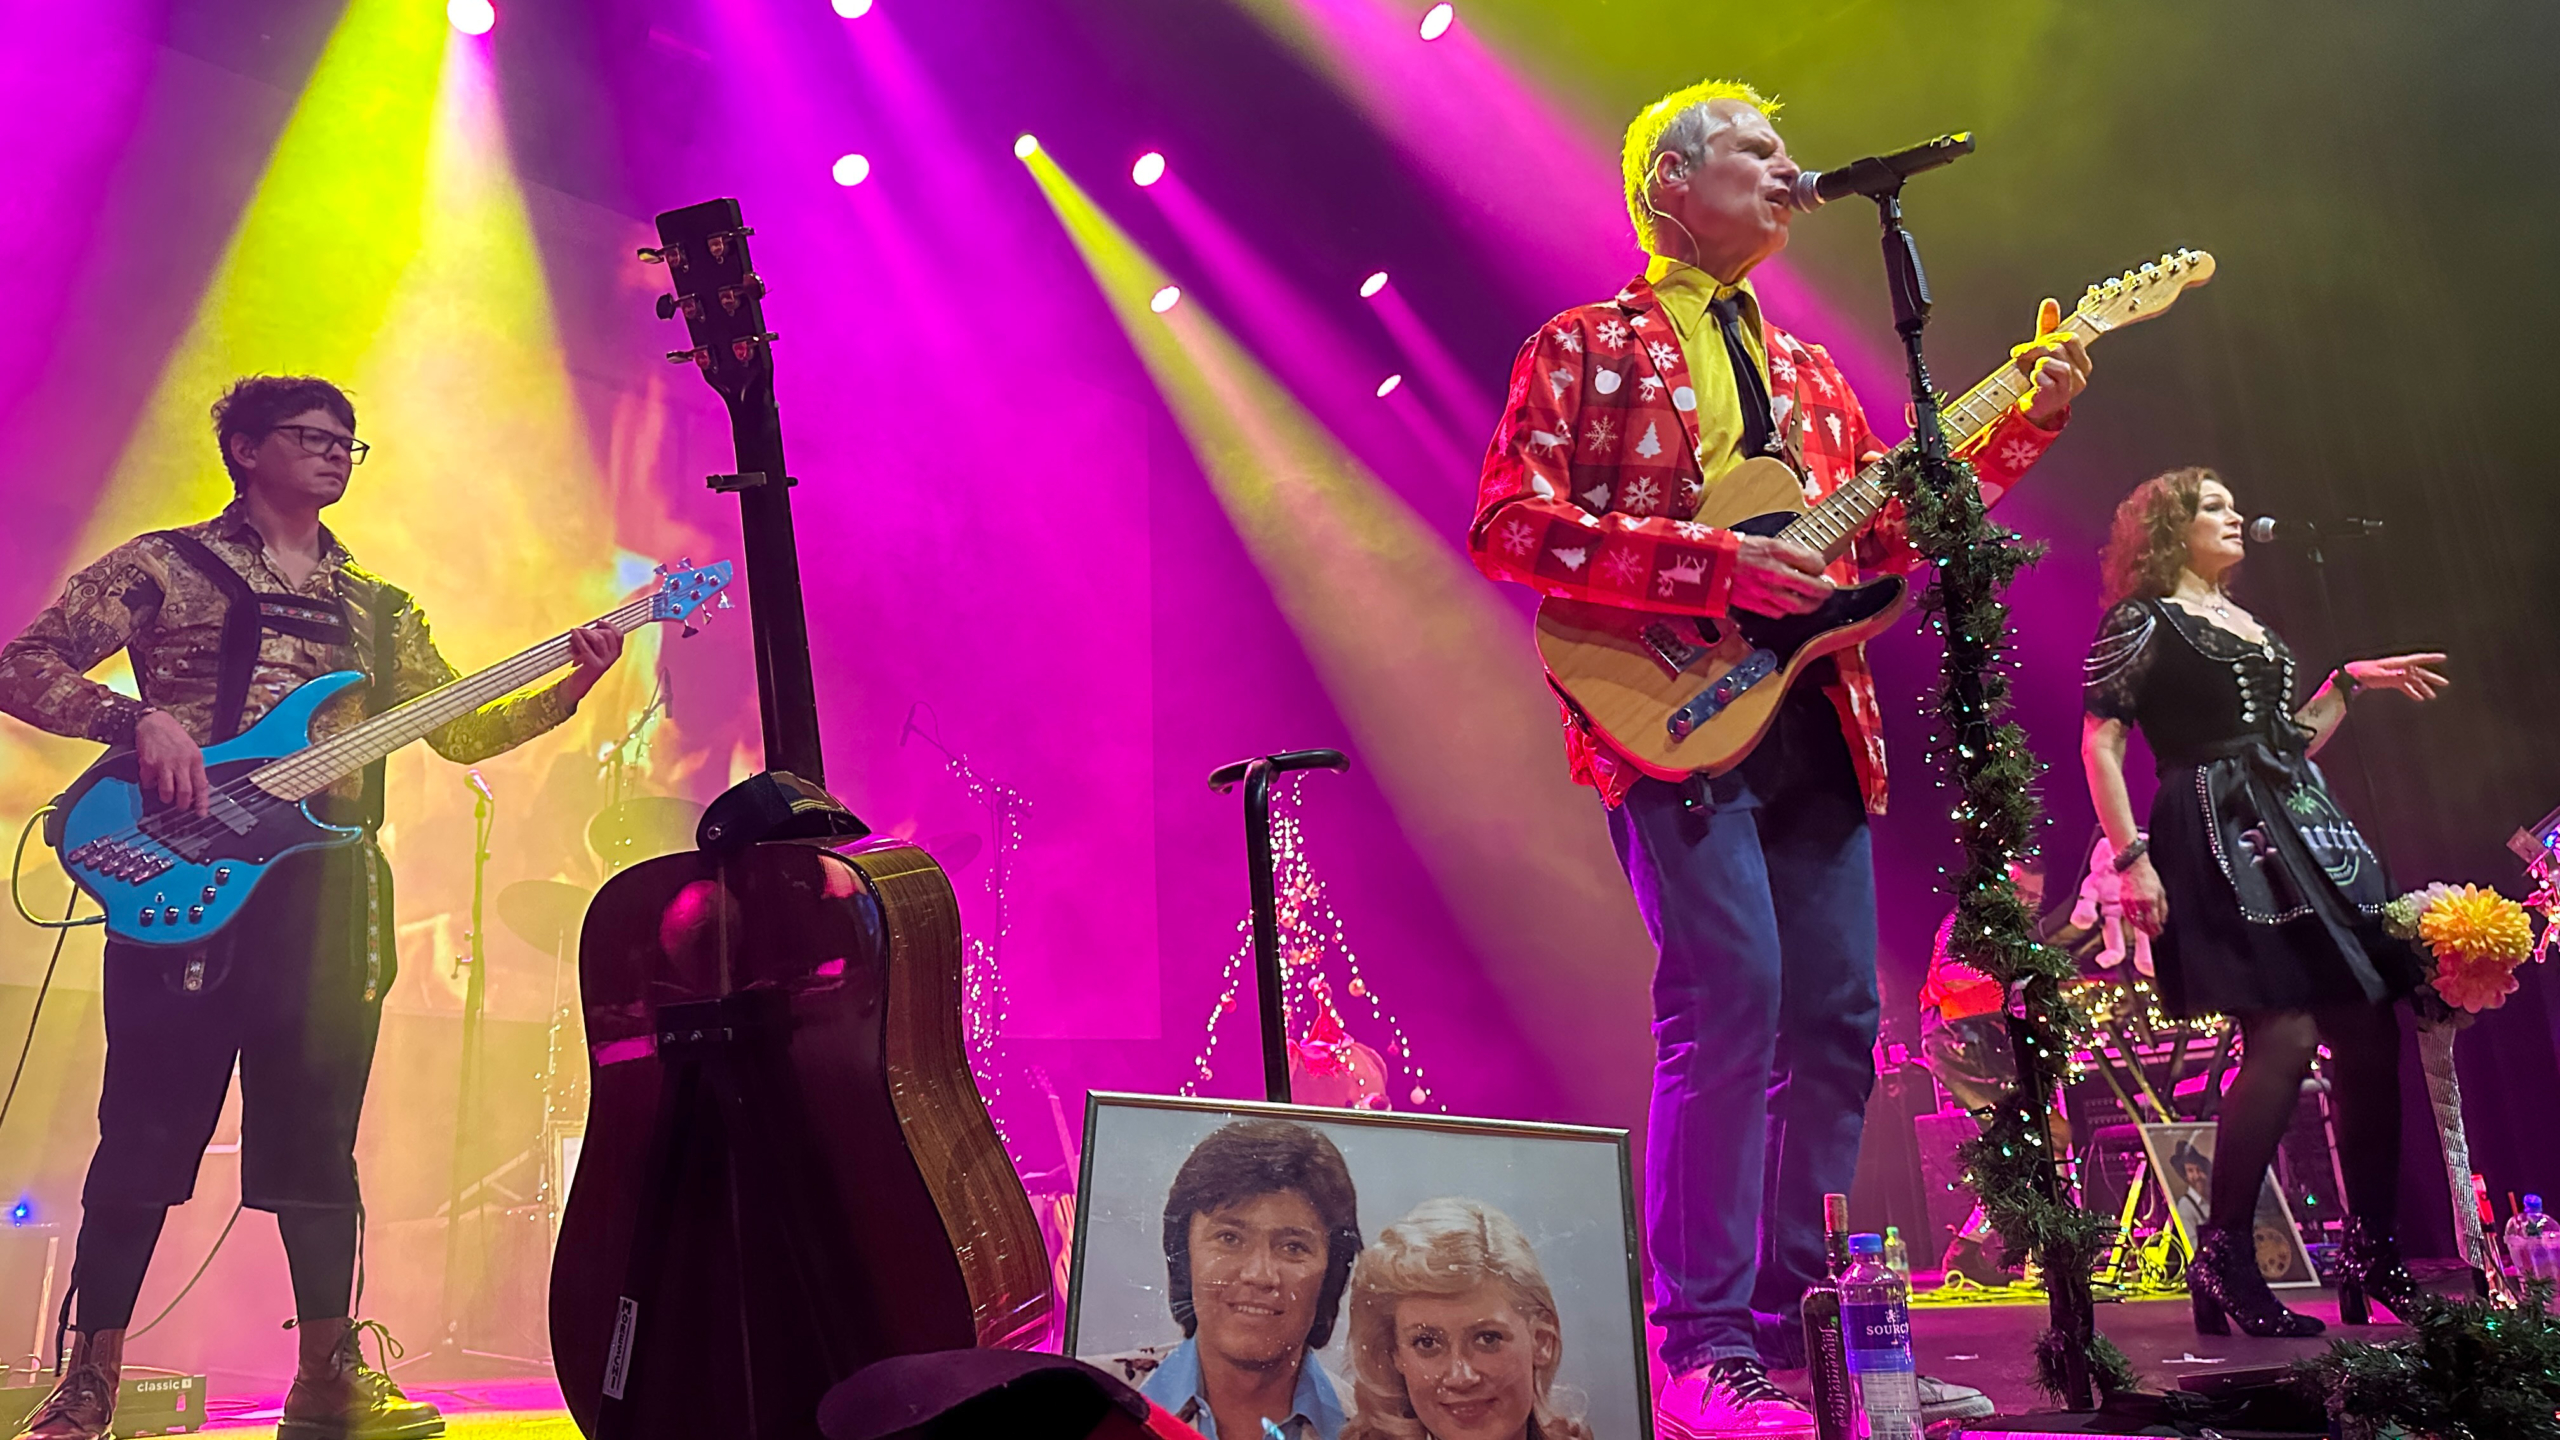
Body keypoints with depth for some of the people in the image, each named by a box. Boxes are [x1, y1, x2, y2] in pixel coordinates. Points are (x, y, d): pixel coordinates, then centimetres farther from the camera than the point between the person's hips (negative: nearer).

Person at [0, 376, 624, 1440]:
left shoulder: (380, 610, 20)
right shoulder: (164, 565, 8)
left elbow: (459, 730, 15)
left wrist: (569, 687, -1)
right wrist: (139, 720, -15)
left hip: (329, 885, 4)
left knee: (317, 1137, 5)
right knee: (147, 1131, -1)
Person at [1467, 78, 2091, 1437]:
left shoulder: (1806, 370, 25)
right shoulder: (1587, 346, 5)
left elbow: (1894, 526, 24)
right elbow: (1508, 526, -8)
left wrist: (2022, 421, 12)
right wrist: (1716, 563, -16)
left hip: (1815, 725, 7)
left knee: (1837, 1020, 4)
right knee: (1732, 997, -16)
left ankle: (1803, 1325, 16)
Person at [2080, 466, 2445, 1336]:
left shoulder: (2252, 626, 24)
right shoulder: (2141, 622, 1)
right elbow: (2099, 746, -8)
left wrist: (2348, 684, 22)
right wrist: (2132, 857, -17)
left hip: (2305, 829, 8)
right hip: (2218, 835, -8)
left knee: (2371, 1035, 2)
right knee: (2284, 1036, -17)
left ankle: (2372, 1252, 13)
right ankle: (2221, 1256, -7)